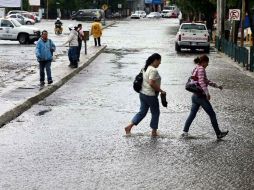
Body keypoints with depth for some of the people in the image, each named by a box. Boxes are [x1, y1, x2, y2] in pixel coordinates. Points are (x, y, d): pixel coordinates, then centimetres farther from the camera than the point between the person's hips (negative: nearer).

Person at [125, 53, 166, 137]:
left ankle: (129, 126, 9)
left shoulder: (145, 68, 9)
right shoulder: (153, 70, -20)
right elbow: (152, 83, -28)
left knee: (142, 112, 16)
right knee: (155, 113, 9)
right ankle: (154, 132, 17)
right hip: (151, 95, -9)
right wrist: (161, 91, -19)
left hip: (143, 94, 9)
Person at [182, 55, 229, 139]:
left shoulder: (196, 69, 16)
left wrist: (216, 86, 25)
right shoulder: (201, 69, -12)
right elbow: (201, 81, -26)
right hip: (201, 96, -9)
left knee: (192, 114, 10)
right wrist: (207, 92, -36)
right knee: (212, 115, 2)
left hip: (195, 96, 9)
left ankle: (185, 131, 4)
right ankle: (218, 134, 9)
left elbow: (206, 81, 24)